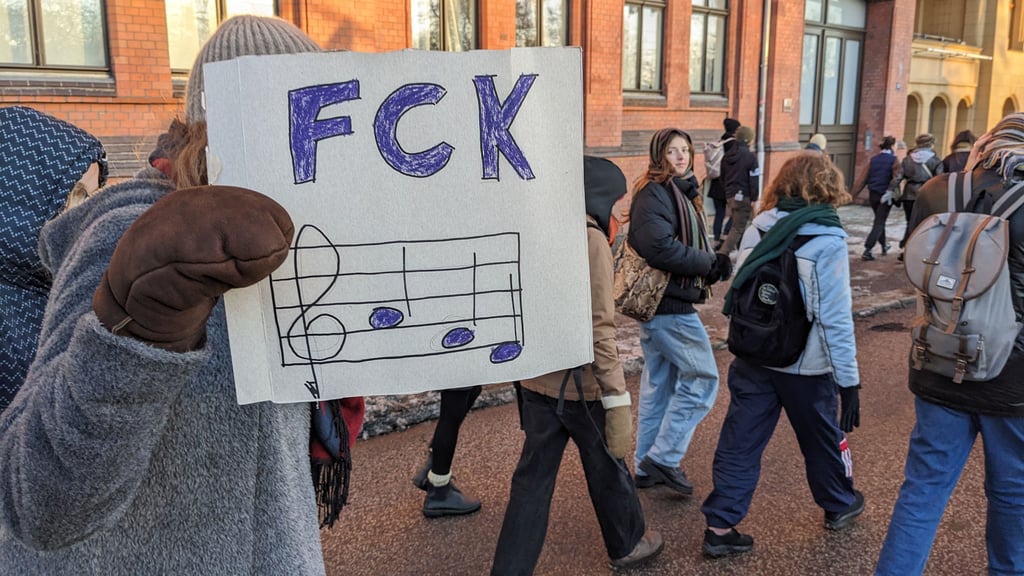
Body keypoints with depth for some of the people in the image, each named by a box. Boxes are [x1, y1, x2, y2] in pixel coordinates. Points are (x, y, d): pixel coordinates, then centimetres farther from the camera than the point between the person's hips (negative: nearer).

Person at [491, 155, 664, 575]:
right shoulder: (590, 238, -17)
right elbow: (599, 329, -22)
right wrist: (618, 401, -20)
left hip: (536, 379, 6)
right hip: (581, 383, -6)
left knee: (533, 477, 12)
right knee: (607, 469, 16)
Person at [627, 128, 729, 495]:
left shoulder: (679, 190, 15)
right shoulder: (655, 193, -15)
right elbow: (658, 247, -27)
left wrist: (711, 264, -2)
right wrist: (710, 263, -18)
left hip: (658, 303, 10)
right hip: (669, 305, -10)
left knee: (659, 384, 15)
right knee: (702, 378, -1)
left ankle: (647, 467, 25)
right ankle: (663, 458, 6)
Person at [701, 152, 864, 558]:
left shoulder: (756, 230, 0)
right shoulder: (826, 241, -15)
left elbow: (737, 296, 6)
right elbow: (835, 318, -17)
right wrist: (848, 379, -11)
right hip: (805, 365, -3)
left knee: (739, 443, 8)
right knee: (823, 438, 20)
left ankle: (720, 527, 10)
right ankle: (839, 506, 43)